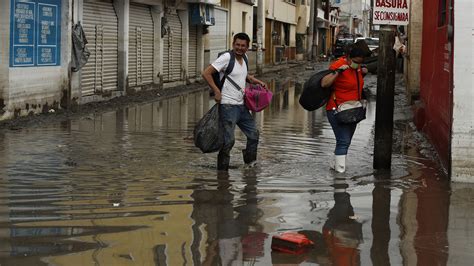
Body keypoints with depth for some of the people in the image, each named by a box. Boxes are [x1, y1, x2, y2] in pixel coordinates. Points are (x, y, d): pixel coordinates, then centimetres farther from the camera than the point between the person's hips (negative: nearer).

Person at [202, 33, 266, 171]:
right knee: (228, 140, -7)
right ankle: (222, 169, 4)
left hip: (241, 105, 8)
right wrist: (216, 91, -17)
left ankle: (250, 163, 31)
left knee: (254, 134, 14)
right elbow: (206, 73, -15)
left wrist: (257, 81, 14)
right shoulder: (226, 57, -12)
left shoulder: (244, 58, 12)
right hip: (228, 106, -8)